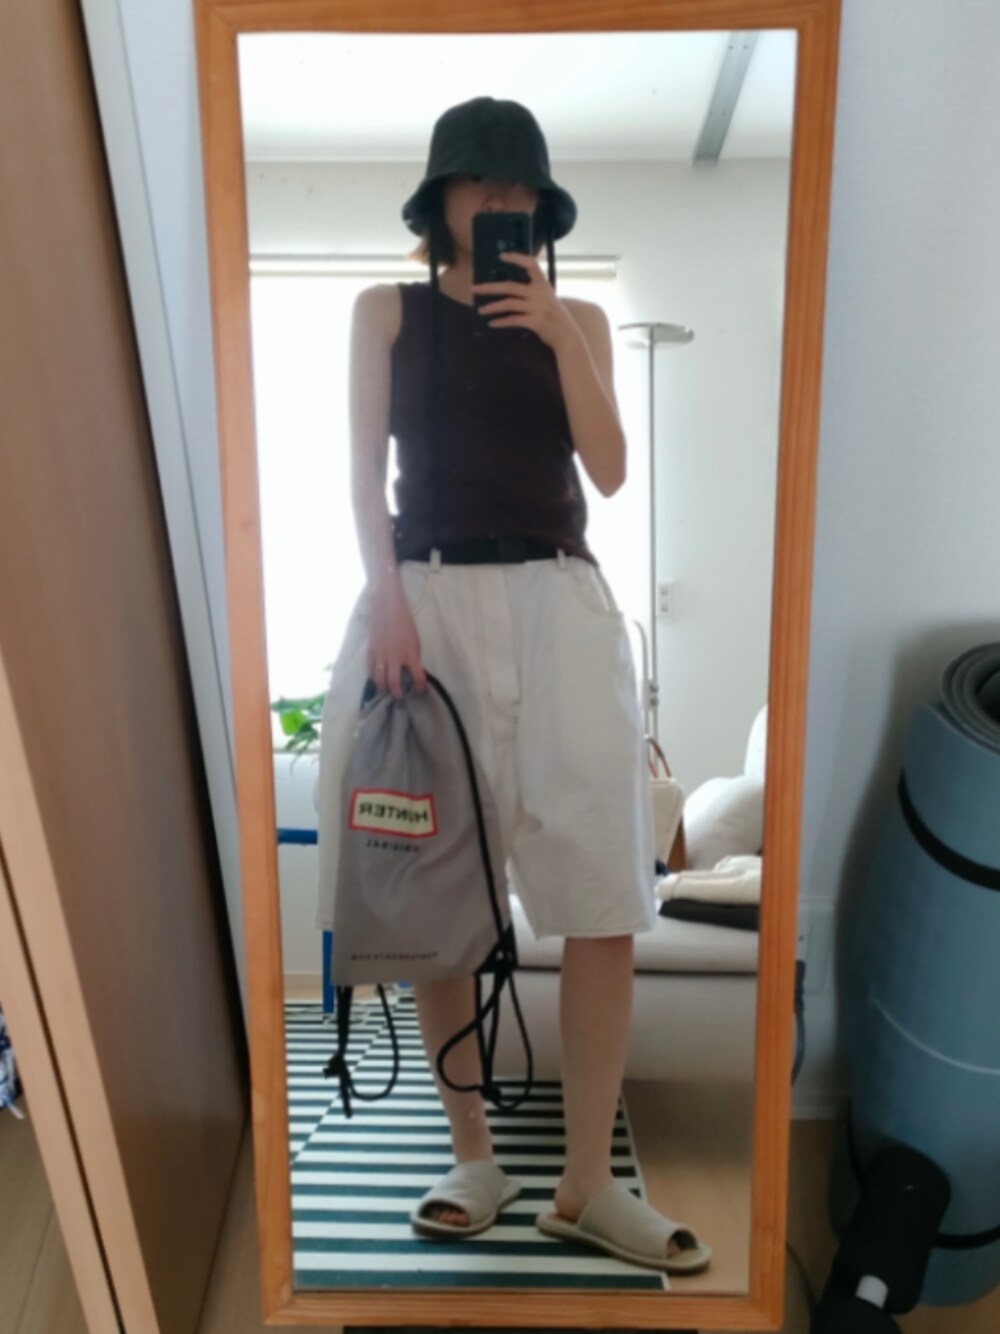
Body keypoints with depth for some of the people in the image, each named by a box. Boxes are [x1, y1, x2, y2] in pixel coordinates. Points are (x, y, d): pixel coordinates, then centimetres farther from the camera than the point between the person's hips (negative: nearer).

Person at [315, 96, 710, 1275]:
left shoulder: (577, 319, 16)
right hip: (425, 601, 0)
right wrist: (389, 603, -11)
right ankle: (475, 1159, 19)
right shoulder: (386, 312, 13)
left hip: (556, 606, 1)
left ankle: (587, 1186, 10)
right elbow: (364, 471, 3)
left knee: (602, 902, -6)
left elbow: (609, 471, 5)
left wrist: (557, 336, -4)